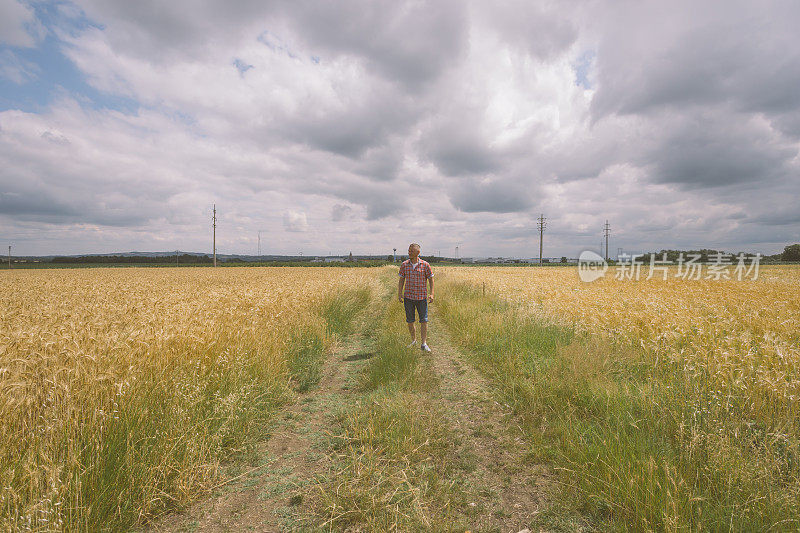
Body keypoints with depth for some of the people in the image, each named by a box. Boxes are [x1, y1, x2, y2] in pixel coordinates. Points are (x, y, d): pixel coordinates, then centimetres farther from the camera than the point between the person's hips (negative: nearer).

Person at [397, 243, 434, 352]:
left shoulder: (425, 265, -4)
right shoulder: (404, 265, 1)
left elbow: (431, 279, 1)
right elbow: (401, 280, 7)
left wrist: (431, 294, -9)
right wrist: (399, 294, -3)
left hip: (422, 297, -2)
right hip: (408, 297, 2)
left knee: (424, 320, -2)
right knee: (409, 321, 8)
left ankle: (424, 344, 6)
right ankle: (413, 340, 27)